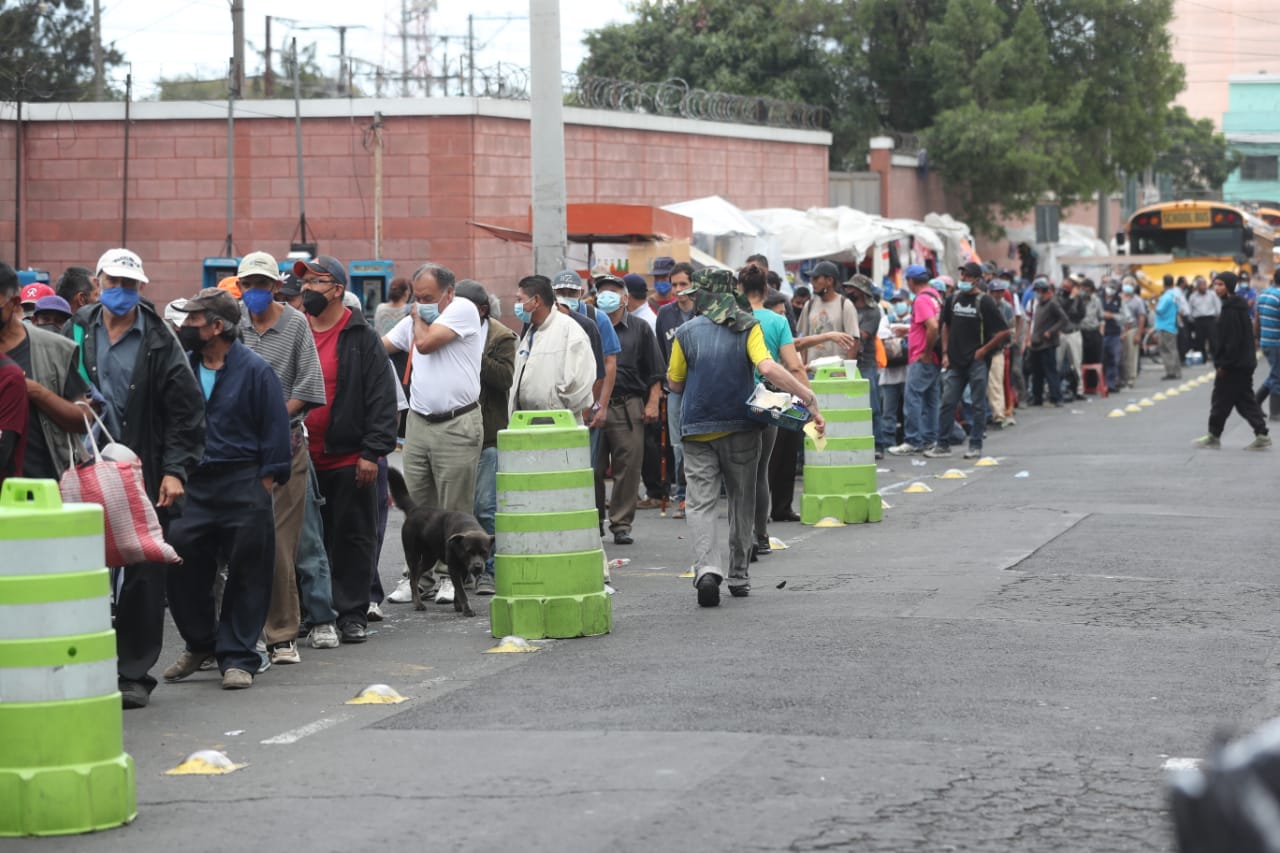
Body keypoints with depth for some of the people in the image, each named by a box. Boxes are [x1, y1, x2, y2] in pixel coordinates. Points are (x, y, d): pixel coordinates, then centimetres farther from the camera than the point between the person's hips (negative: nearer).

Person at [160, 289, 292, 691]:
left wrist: (265, 482, -8)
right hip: (193, 486, 4)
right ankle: (200, 643, 21)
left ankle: (237, 658, 8)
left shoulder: (254, 370, -5)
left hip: (243, 487, -4)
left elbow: (276, 429, -4)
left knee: (246, 575, 0)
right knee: (182, 566, 1)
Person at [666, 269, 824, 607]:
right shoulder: (749, 327, -3)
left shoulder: (687, 332, -2)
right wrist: (809, 398, -19)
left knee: (701, 502, -1)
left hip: (698, 430, -1)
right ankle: (739, 576, 21)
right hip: (740, 427, 1)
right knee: (741, 501, 14)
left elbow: (675, 384, 5)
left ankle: (706, 568, -23)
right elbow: (768, 368, -18)